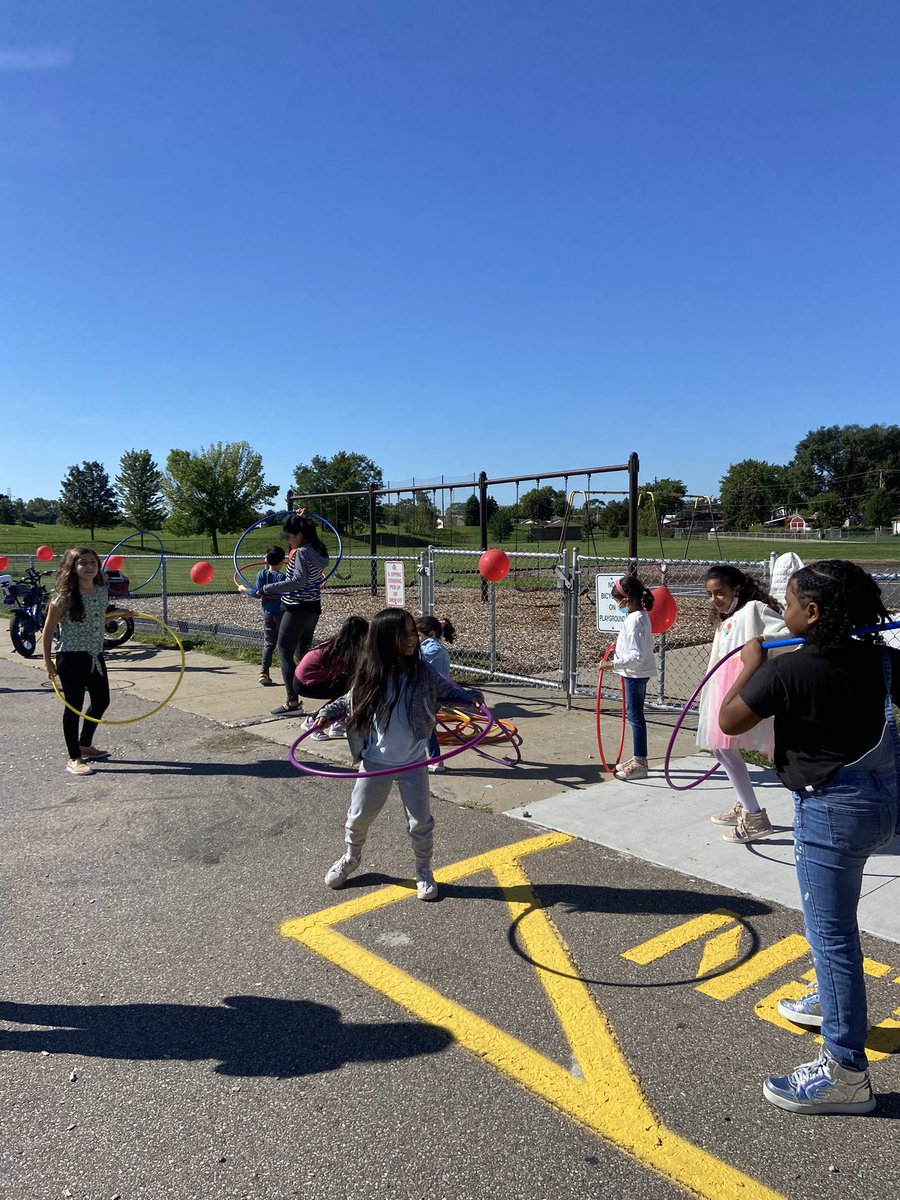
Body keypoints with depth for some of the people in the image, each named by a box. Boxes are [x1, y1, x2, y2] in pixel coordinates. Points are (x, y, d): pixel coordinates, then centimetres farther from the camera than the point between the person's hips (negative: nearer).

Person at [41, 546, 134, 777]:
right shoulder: (64, 595, -15)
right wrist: (48, 661, -8)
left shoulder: (102, 591, 3)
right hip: (72, 658, -7)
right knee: (74, 707, 1)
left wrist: (117, 613, 6)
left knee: (101, 701, 16)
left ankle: (85, 746, 36)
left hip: (95, 656, 7)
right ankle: (74, 759, 13)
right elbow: (48, 629, -8)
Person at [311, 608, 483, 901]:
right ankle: (350, 858, 44)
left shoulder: (423, 672, -11)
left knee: (420, 821, 8)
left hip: (414, 762, 0)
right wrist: (327, 713, -9)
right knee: (359, 815, 15)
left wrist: (470, 696, -13)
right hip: (376, 761, 0)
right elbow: (349, 701, 5)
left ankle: (424, 871, 32)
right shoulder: (370, 675, -13)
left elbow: (447, 691, 4)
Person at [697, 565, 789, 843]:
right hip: (724, 688, 10)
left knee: (723, 746, -12)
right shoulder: (724, 622, 21)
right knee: (720, 746, 14)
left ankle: (755, 817, -3)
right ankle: (744, 807, 29)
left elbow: (790, 631, -16)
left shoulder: (753, 609, -6)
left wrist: (762, 640, -34)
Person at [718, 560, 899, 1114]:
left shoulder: (788, 670, -20)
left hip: (833, 809, -8)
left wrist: (751, 664, 1)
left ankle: (847, 1072, 11)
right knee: (833, 918, 27)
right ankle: (832, 1001, 47)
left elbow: (729, 722, -9)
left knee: (831, 931, 1)